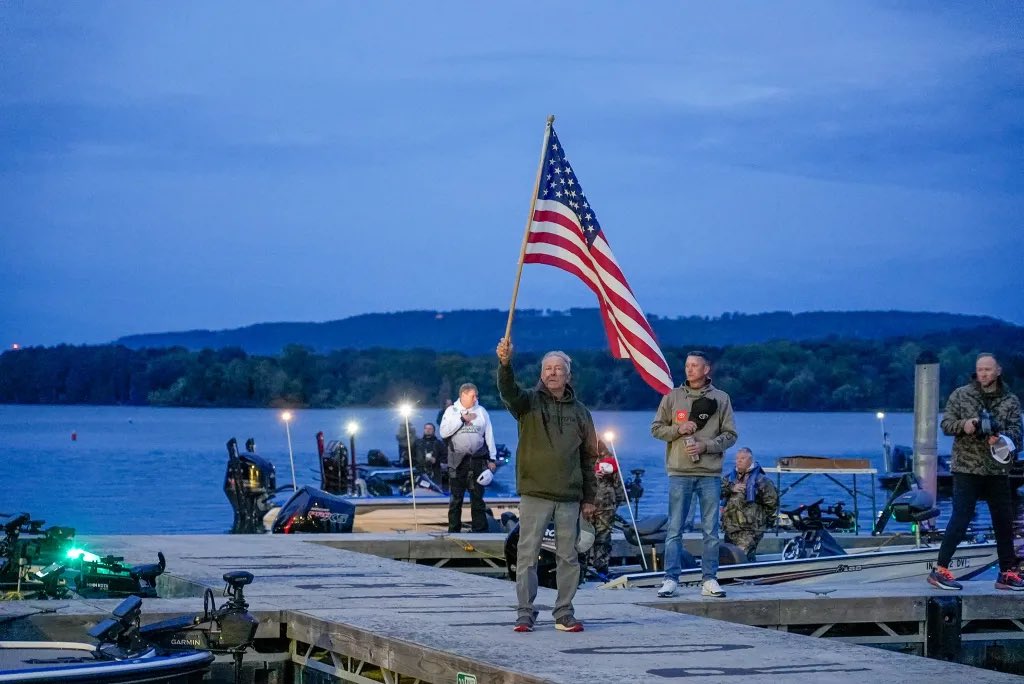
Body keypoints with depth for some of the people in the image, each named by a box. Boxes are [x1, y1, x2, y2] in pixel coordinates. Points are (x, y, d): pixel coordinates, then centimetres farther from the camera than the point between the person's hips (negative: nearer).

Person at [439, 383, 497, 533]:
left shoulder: (481, 411, 9)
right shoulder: (452, 411, 5)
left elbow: (489, 435, 9)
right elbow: (444, 432, -8)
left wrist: (492, 459, 5)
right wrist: (462, 419, -11)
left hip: (477, 460, 2)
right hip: (457, 461, -2)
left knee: (477, 498, 4)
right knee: (456, 498, 2)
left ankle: (480, 530, 6)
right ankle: (453, 530, 5)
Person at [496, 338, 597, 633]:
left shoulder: (579, 411, 11)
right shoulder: (529, 401, 2)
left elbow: (589, 456, 14)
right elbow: (508, 391, -21)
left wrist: (589, 497, 11)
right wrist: (505, 364, -41)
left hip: (570, 498, 3)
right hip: (534, 494, -3)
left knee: (568, 556, 5)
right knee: (527, 555, -3)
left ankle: (564, 613, 13)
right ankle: (525, 613, 3)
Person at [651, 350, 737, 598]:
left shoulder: (721, 399, 5)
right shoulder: (672, 397, 7)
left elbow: (730, 435, 3)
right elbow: (656, 428, 8)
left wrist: (706, 446, -12)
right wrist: (678, 429, -9)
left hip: (710, 473, 0)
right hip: (679, 473, 0)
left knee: (711, 530, 3)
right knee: (675, 529, -1)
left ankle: (710, 579, 9)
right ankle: (671, 579, 2)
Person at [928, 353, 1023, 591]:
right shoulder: (961, 395, 2)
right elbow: (946, 423, 1)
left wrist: (1001, 437, -23)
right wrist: (963, 425, -20)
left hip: (997, 471, 3)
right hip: (967, 468, -3)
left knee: (1004, 521, 7)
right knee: (960, 518, -10)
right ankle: (939, 570, -4)